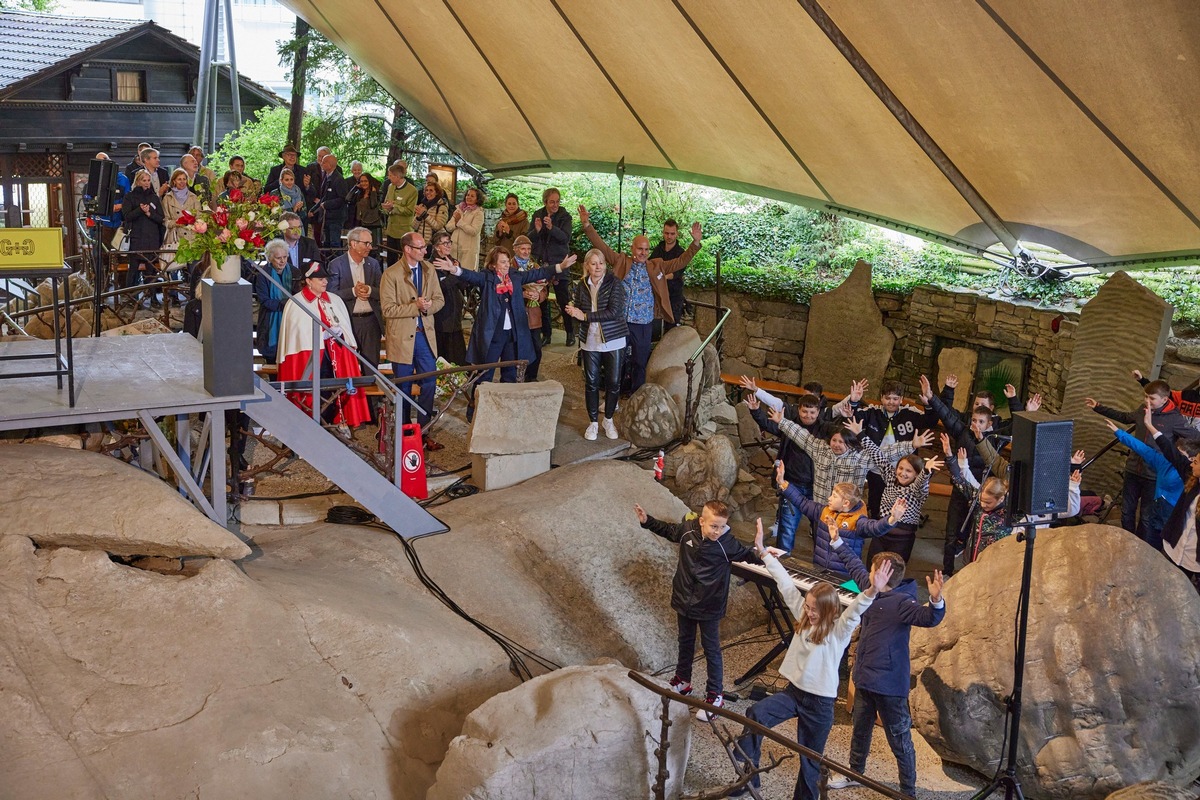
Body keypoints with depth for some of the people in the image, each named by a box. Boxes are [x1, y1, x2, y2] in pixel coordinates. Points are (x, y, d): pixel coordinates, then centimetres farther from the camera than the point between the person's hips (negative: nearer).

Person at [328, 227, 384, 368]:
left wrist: (369, 290, -14)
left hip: (371, 321, 3)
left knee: (372, 364, 5)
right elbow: (332, 293, -8)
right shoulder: (336, 264, -1)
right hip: (348, 321, -3)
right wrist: (353, 291, -19)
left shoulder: (373, 264, 10)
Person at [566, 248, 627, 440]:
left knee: (613, 382, 3)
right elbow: (578, 311, 10)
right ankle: (593, 423, 18)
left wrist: (585, 316, -21)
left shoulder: (614, 284, -9)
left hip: (613, 341, -3)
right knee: (591, 382, 6)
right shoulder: (582, 286, 3)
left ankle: (609, 420, 22)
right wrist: (572, 310, -15)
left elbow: (614, 312, -20)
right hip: (590, 341, 3)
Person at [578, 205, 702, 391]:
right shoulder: (621, 262, 3)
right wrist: (587, 225, -12)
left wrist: (695, 243, -6)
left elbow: (680, 262, 6)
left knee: (640, 363, 10)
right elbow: (601, 246, -2)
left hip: (644, 324, 1)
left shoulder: (657, 266, 8)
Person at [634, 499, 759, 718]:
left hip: (709, 607, -4)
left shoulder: (727, 543, -22)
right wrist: (647, 521, 6)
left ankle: (715, 695, 21)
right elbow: (668, 530, 8)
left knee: (711, 650, 7)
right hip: (684, 602, 4)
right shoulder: (687, 529, -13)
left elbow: (747, 555, -14)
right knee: (685, 643, 23)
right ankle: (682, 682, 43)